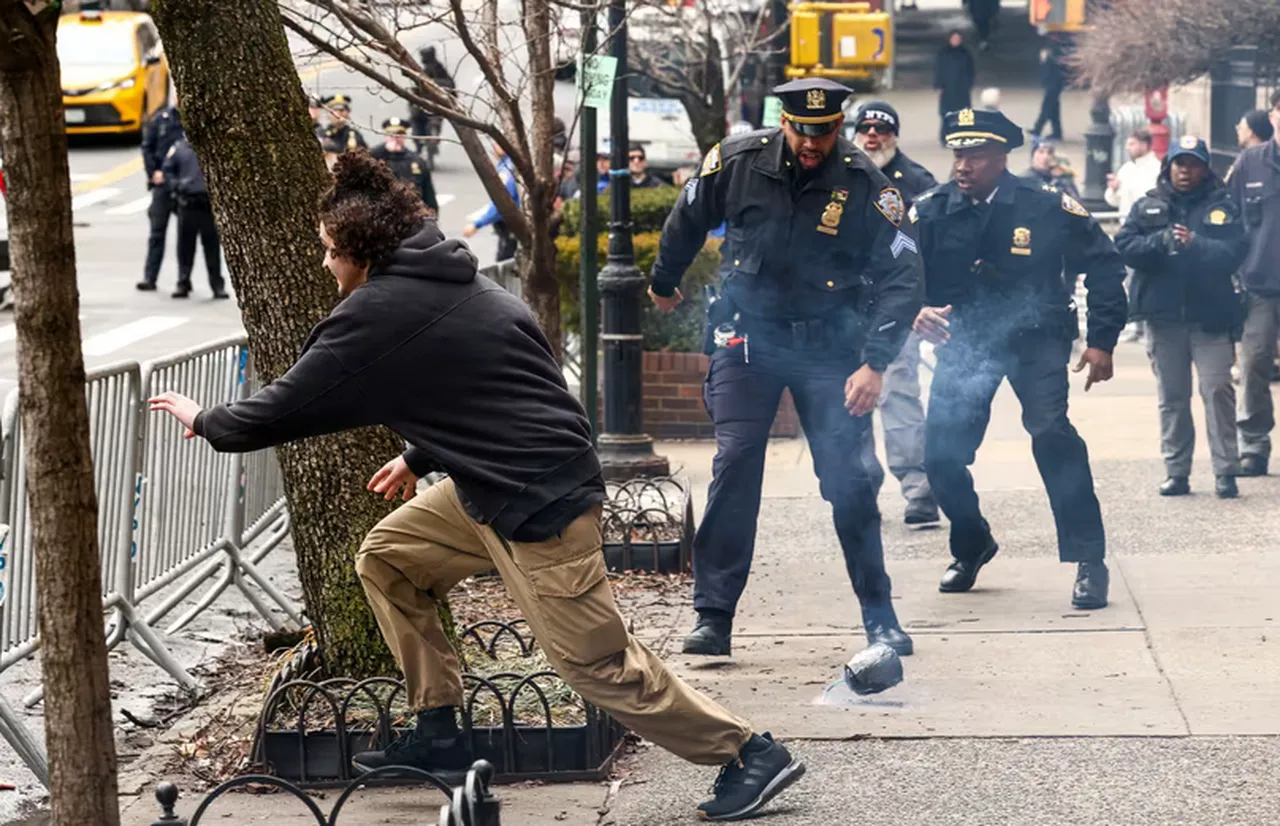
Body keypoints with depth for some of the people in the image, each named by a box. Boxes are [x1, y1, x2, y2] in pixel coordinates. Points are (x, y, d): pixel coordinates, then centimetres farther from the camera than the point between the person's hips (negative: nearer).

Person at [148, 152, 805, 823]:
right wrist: (420, 458, 25)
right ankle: (438, 735, 20)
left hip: (539, 504, -10)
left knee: (597, 662, -5)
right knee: (386, 558, 15)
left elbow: (288, 407, -6)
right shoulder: (454, 282, 12)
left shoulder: (377, 314, -13)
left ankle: (750, 755, 2)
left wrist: (205, 422, 10)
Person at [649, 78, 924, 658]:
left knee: (848, 480, -3)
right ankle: (713, 618, -5)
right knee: (734, 469, -9)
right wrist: (664, 284, 26)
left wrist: (875, 363, -21)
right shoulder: (736, 163, -7)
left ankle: (880, 617, 8)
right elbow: (686, 223, 12)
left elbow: (902, 278, -12)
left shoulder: (865, 185, -12)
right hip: (746, 335, 1)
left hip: (829, 346, -1)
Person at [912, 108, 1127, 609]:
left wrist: (1102, 340, -7)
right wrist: (916, 311, -26)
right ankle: (971, 547, 29)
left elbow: (1102, 265, -2)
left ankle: (1089, 562, -16)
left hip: (1034, 337, -3)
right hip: (964, 339, 3)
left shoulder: (1047, 207, -12)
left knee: (1051, 432, -25)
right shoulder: (930, 212, -7)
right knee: (941, 454, -2)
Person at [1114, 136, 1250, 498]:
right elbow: (1124, 247, -2)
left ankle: (1226, 472, -7)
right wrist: (1162, 240, -16)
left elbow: (1236, 251, -8)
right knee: (1171, 397, 7)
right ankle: (1176, 472, 13)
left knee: (1218, 390, -10)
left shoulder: (1221, 207, 5)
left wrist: (1196, 244, -21)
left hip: (1211, 316, -2)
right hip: (1163, 315, 3)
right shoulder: (1147, 207, 10)